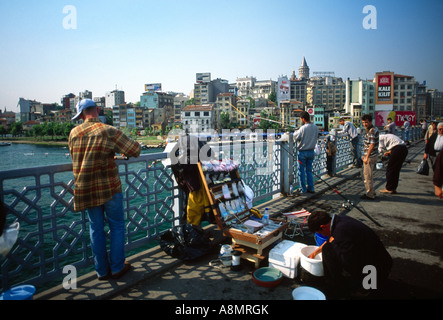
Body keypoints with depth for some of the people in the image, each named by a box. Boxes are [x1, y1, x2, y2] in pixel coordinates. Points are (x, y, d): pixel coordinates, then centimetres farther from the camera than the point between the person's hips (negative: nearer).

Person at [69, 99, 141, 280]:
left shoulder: (74, 133, 2)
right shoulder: (108, 131, -12)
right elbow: (135, 149, -15)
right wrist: (124, 152, 8)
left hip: (85, 189, 4)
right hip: (109, 187, -3)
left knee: (96, 228, 13)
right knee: (117, 226, 11)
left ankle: (102, 270, 22)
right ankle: (117, 267, 17)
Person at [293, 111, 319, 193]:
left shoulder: (303, 128, -18)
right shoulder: (315, 127, 1)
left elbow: (295, 137, -11)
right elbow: (317, 137, 12)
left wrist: (296, 132, 8)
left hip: (302, 152, -6)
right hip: (311, 151, 6)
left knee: (301, 171, 5)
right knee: (309, 170, 14)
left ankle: (303, 189, 10)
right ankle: (311, 188, 16)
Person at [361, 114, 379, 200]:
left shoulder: (372, 131, -18)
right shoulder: (373, 129, 14)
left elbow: (372, 145, -23)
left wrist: (366, 157, -20)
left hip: (370, 156, -11)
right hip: (371, 156, 11)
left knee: (367, 176, -3)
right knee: (368, 175, 19)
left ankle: (370, 195, 5)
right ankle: (371, 192, 29)